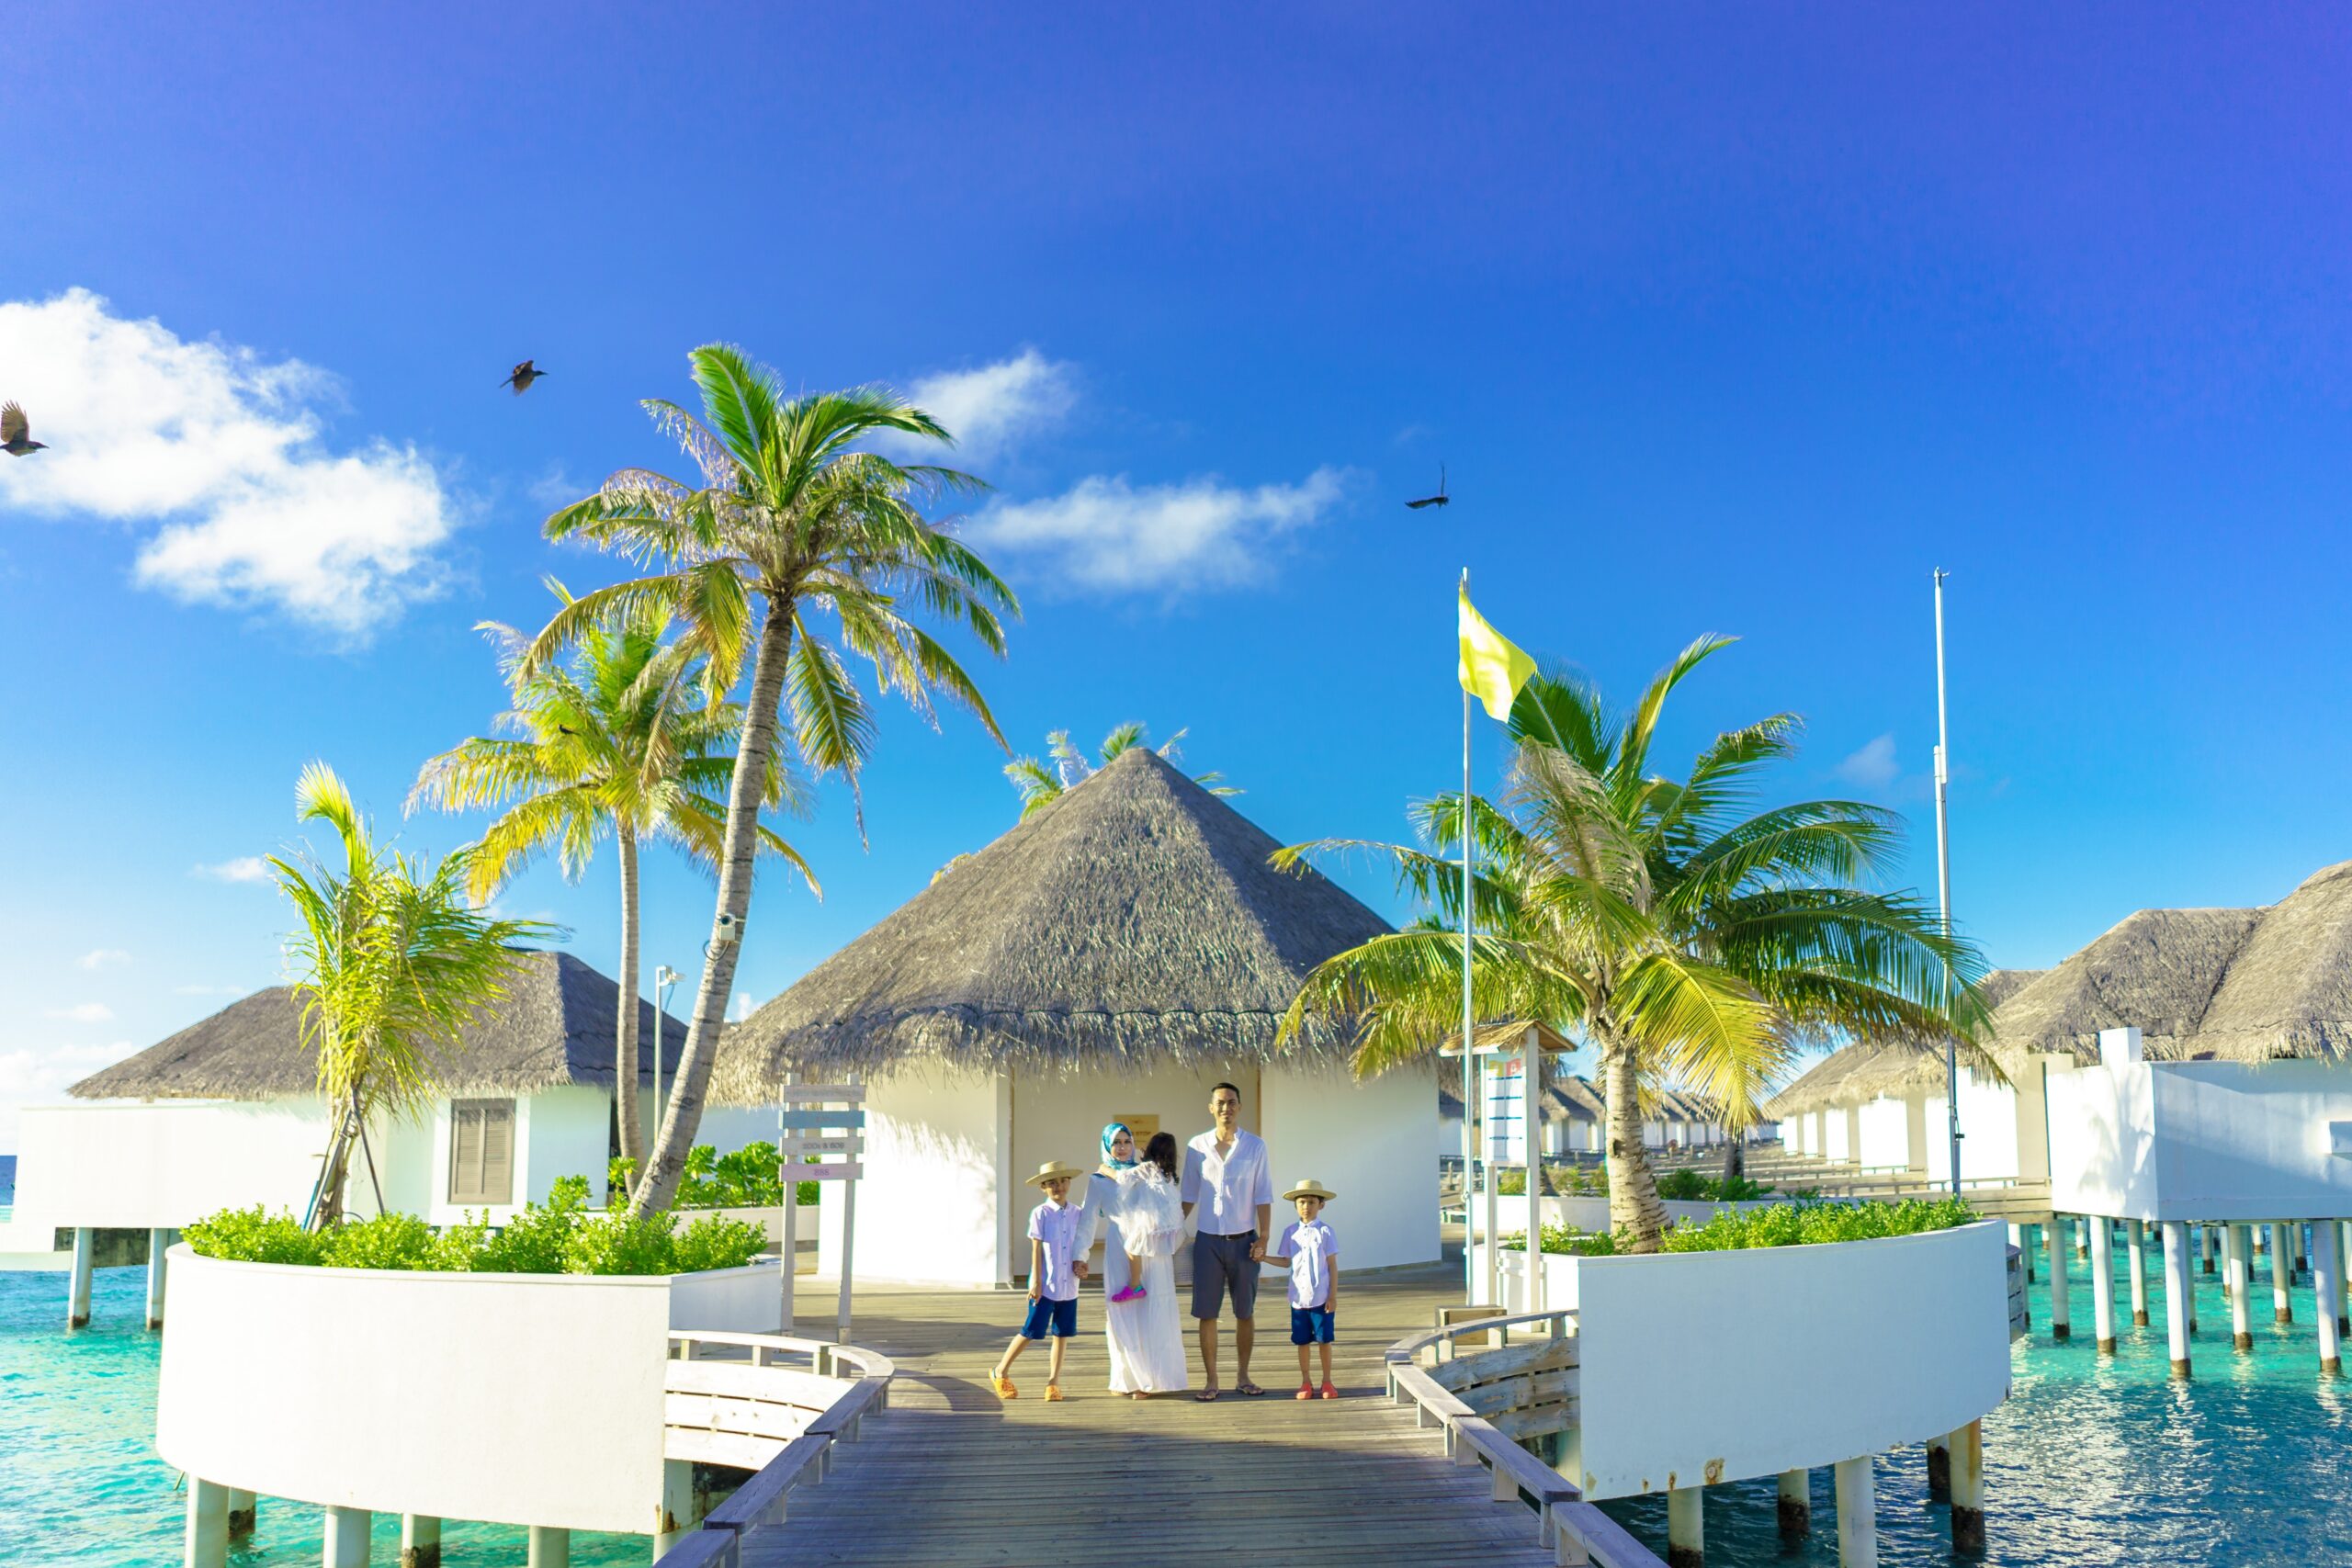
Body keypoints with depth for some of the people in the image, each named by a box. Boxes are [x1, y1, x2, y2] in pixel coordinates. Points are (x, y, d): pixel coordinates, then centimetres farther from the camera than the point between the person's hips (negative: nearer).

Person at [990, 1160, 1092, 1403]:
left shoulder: (1077, 1214, 6)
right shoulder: (1040, 1214, -7)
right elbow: (1036, 1249, -8)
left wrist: (1080, 1265, -6)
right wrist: (1036, 1282, -10)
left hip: (1069, 1287, 5)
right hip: (1045, 1287, -5)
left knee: (1062, 1334, 7)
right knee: (1032, 1332, -1)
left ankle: (1053, 1382, 17)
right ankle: (1001, 1373, 17)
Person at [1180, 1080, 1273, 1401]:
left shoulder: (1255, 1146, -1)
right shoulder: (1197, 1147, 2)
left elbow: (1262, 1196, -1)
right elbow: (1189, 1196, 10)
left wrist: (1263, 1237, -7)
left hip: (1243, 1240, 0)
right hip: (1208, 1241, 0)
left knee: (1245, 1312, 7)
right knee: (1206, 1313, 1)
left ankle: (1242, 1377, 19)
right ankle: (1211, 1380, 9)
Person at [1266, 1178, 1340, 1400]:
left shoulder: (1324, 1231, -6)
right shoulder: (1291, 1231, 3)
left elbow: (1332, 1265, -4)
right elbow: (1286, 1261, 11)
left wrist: (1333, 1295, -5)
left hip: (1321, 1298, -3)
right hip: (1298, 1297, 3)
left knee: (1324, 1340, 5)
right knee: (1302, 1341, 9)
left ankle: (1327, 1381, 18)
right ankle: (1306, 1382, 21)